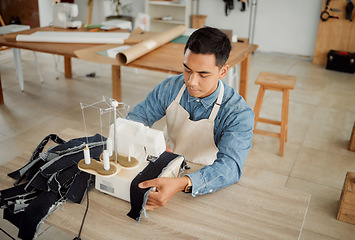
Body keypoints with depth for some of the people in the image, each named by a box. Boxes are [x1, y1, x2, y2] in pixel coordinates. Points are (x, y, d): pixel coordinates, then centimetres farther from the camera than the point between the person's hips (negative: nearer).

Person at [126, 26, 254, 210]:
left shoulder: (239, 114, -21)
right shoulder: (170, 88, -7)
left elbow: (230, 166, -34)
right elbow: (137, 116, 3)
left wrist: (182, 184, -53)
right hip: (168, 172, 4)